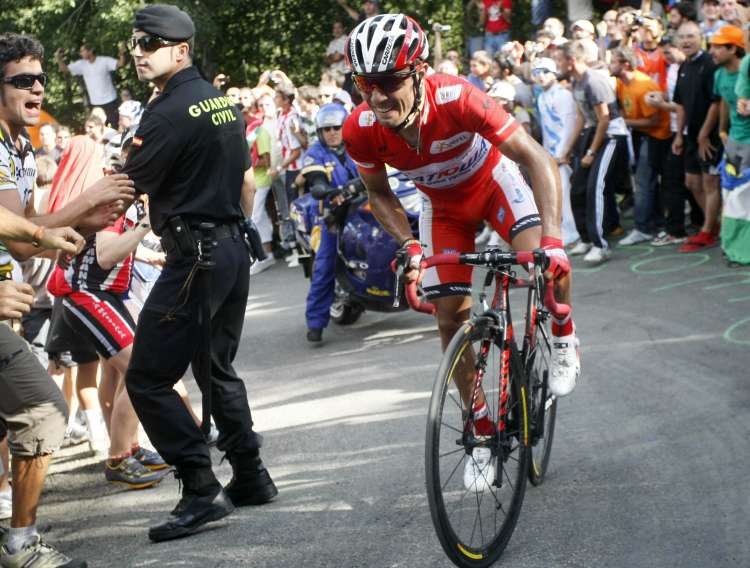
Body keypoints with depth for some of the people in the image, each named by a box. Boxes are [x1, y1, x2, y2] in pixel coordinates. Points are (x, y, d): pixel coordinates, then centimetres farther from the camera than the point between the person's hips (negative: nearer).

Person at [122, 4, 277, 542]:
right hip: (234, 249, 10)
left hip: (195, 258, -10)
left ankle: (202, 490, -6)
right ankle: (251, 477, 25)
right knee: (217, 367, 21)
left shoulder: (169, 112, -16)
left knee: (147, 380, -5)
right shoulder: (224, 100, 12)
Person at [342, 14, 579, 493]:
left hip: (493, 180, -3)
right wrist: (408, 245, -22)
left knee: (546, 260, -30)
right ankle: (484, 432, 16)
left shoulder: (456, 98, -40)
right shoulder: (360, 131, -29)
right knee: (451, 316, -1)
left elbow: (536, 158, -39)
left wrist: (552, 235, -51)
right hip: (443, 205, 3)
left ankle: (563, 339, 3)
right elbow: (379, 193, -6)